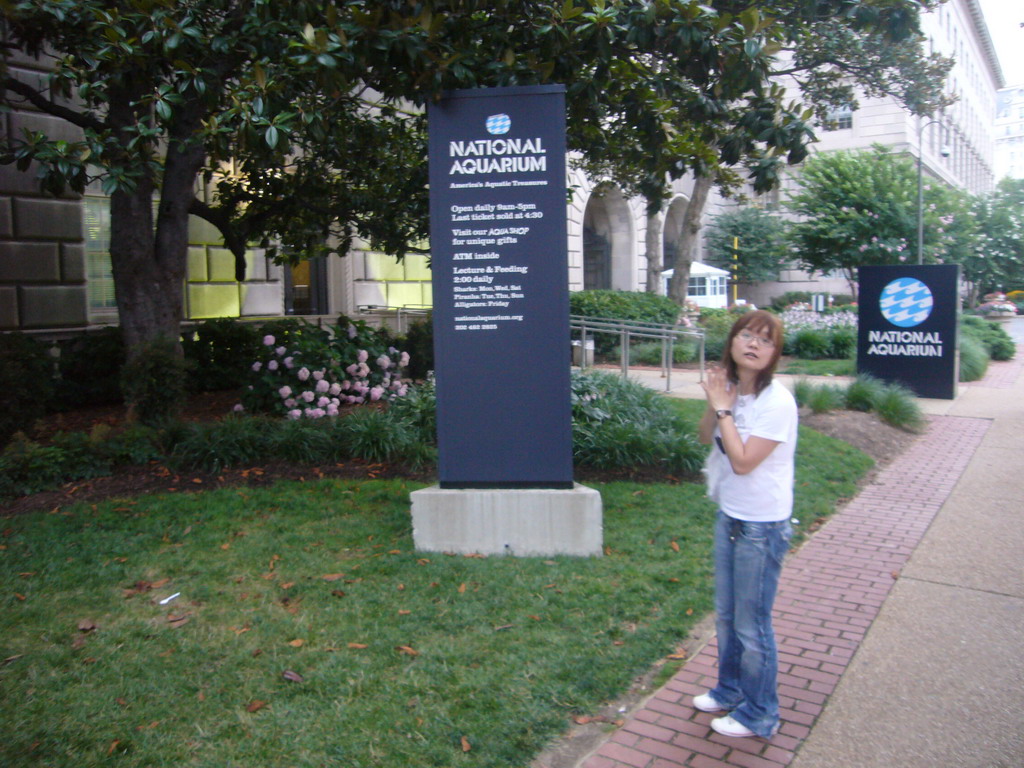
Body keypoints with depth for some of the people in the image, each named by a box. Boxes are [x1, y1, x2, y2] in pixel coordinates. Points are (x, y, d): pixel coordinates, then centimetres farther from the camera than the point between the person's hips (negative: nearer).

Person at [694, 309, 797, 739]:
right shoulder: (732, 390, 0)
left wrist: (723, 408, -19)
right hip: (730, 515, 8)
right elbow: (707, 439, 8)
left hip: (761, 526, -8)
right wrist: (714, 404, -9)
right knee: (726, 614, 22)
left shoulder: (776, 402, -21)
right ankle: (730, 690, 43)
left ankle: (759, 715, 26)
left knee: (752, 625, 6)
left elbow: (743, 461, -25)